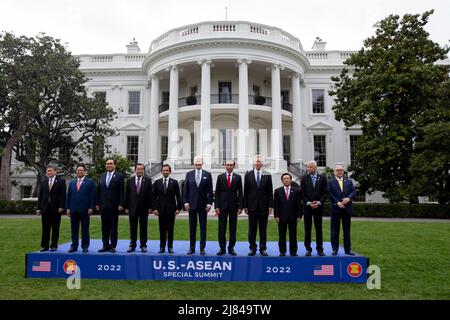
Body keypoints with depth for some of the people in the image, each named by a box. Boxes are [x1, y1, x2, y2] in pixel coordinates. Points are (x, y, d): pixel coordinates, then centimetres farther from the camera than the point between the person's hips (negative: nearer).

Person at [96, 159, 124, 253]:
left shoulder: (119, 176, -1)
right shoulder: (101, 176, 13)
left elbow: (121, 191, -6)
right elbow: (98, 191, 12)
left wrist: (120, 204, -11)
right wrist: (97, 203, 6)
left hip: (114, 206, -4)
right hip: (103, 206, 4)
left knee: (113, 227, 3)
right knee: (104, 228, 9)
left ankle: (113, 246, 10)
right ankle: (105, 246, 16)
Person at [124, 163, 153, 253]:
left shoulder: (147, 180, 1)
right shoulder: (130, 180, 6)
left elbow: (150, 195, -1)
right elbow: (127, 194, 5)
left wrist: (150, 207, -5)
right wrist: (126, 207, 0)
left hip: (143, 208, -1)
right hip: (132, 208, 1)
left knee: (143, 228, 5)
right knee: (132, 228, 8)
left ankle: (143, 246, 12)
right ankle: (132, 245, 16)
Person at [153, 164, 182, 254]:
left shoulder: (174, 182, 3)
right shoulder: (157, 182, 7)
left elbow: (178, 196, 2)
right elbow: (154, 196, 5)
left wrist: (178, 208, -4)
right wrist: (154, 208, -3)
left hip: (171, 209, -1)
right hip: (161, 209, 1)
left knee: (170, 229, 3)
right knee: (162, 229, 5)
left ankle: (170, 247, 10)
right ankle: (162, 247, 11)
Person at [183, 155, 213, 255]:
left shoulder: (207, 175, 3)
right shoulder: (189, 174, 6)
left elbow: (210, 190, 1)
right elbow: (185, 189, 5)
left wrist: (209, 203, -6)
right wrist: (185, 202, -4)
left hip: (203, 204, -1)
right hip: (192, 204, 1)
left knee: (203, 227, 4)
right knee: (192, 227, 7)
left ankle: (202, 248, 11)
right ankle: (192, 247, 16)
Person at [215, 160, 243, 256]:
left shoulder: (238, 177, 4)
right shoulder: (220, 177, 4)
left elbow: (240, 193, 3)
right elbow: (217, 193, 3)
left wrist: (240, 207, -4)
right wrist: (216, 206, -4)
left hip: (233, 206, 0)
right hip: (222, 206, 0)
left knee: (233, 228, 5)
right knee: (221, 228, 3)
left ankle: (231, 248, 14)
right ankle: (222, 248, 12)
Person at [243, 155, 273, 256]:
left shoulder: (267, 175, 4)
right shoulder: (248, 175, 4)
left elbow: (270, 192, 3)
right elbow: (245, 191, 3)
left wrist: (270, 205, -3)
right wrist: (245, 206, -1)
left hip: (264, 206, 0)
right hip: (252, 206, 0)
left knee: (263, 229, 6)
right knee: (252, 229, 5)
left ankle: (263, 249, 15)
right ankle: (252, 248, 14)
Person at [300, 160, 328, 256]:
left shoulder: (322, 178, 3)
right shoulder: (304, 178, 3)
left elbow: (325, 192, 1)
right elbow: (302, 193, 0)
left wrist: (319, 202, -11)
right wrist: (308, 203, -11)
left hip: (318, 206, 0)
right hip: (307, 206, 0)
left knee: (319, 228, 5)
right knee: (307, 229, 3)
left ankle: (320, 249, 12)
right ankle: (308, 249, 10)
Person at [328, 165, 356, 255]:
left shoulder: (349, 181, 12)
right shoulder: (330, 182, 3)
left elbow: (354, 191, 2)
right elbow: (330, 194, -6)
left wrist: (349, 198, -16)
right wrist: (337, 202, -17)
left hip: (347, 209, 3)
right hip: (335, 208, -2)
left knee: (347, 230, 8)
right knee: (335, 230, 3)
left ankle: (348, 249, 16)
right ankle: (335, 249, 10)